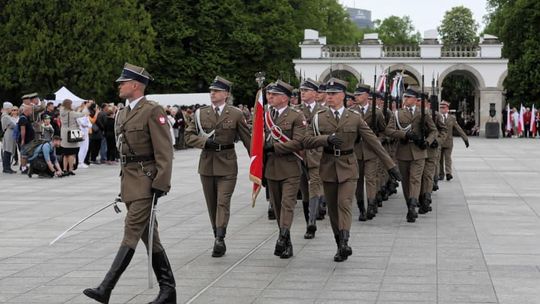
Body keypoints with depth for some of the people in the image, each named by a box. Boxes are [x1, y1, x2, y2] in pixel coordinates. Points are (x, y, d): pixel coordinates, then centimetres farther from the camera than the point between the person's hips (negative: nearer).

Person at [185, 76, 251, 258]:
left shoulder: (236, 114, -1)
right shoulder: (200, 113, 6)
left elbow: (247, 139, 3)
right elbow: (189, 136, 5)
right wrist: (205, 142, -12)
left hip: (227, 164, -3)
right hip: (206, 164, 3)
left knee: (223, 202, -12)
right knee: (211, 204, 8)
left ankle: (220, 239, -19)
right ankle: (217, 238, 17)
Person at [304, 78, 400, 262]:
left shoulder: (355, 118, 0)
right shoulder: (318, 118, 3)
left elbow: (373, 141, 0)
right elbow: (307, 141, -5)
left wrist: (390, 164, -1)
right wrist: (327, 139, -23)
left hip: (348, 167, -2)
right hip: (328, 168, 2)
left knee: (344, 203, -19)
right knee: (333, 208, 6)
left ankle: (344, 242, -28)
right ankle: (341, 246, 17)